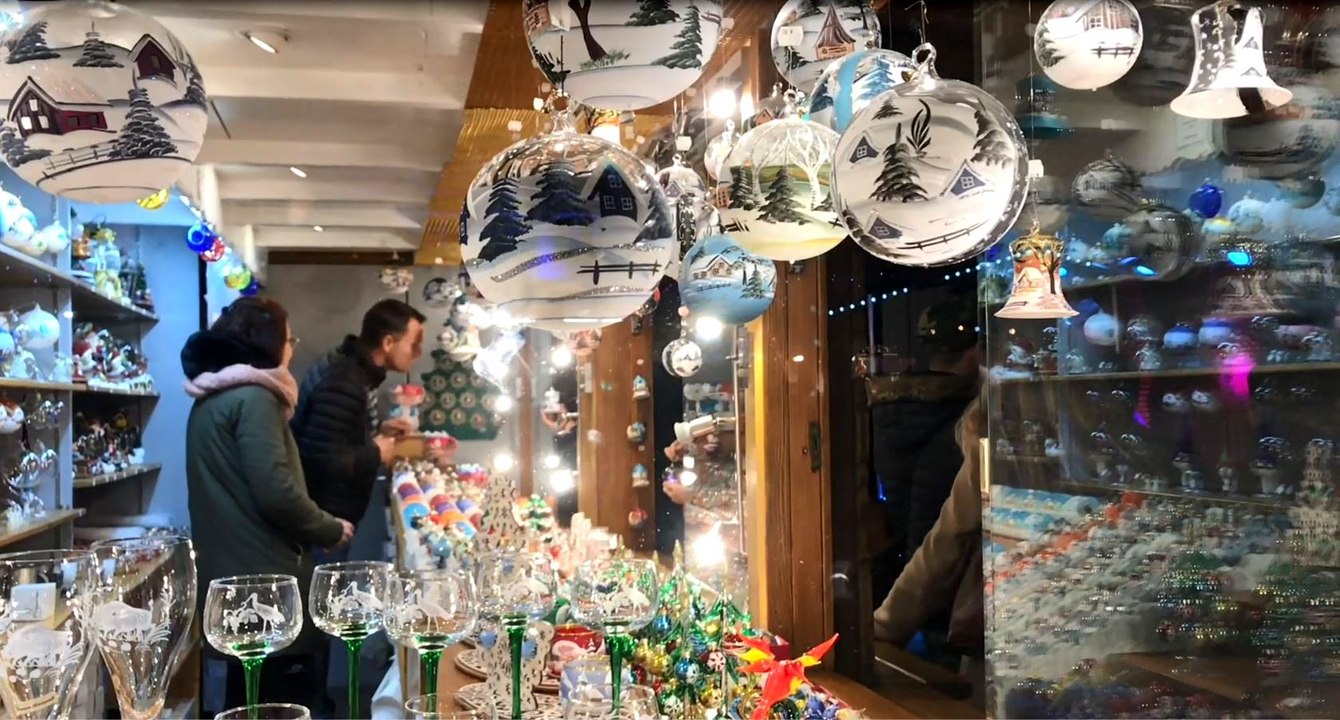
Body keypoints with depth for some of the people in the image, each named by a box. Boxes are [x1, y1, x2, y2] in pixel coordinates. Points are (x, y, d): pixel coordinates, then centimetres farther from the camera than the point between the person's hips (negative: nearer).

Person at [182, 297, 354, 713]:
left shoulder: (210, 397, 15)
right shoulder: (252, 396, -15)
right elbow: (276, 492, -22)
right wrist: (331, 530, -6)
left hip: (232, 574, 10)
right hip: (264, 580, -10)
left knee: (250, 700, 17)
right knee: (287, 702, -2)